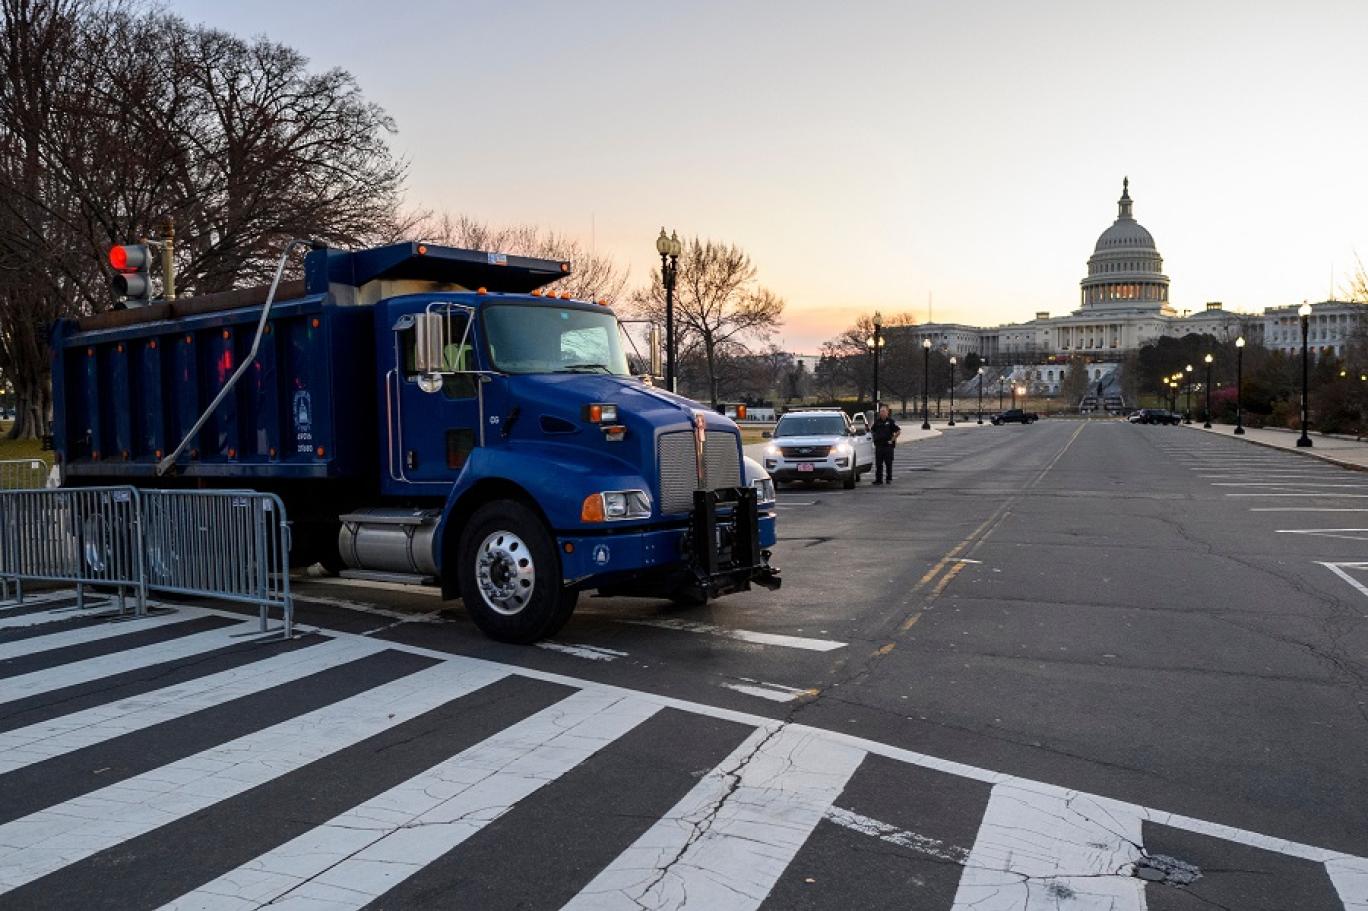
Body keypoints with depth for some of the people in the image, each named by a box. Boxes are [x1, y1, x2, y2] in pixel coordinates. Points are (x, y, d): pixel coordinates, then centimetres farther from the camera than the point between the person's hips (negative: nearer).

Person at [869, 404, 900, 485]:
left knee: (889, 463, 2)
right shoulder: (877, 421, 9)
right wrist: (874, 438, 10)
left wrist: (892, 440, -10)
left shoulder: (891, 421, -4)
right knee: (878, 463, 4)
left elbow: (898, 431, -7)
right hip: (878, 445, 4)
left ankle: (889, 479, 11)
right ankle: (878, 479, 9)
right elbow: (871, 430, 24)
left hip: (888, 445, -4)